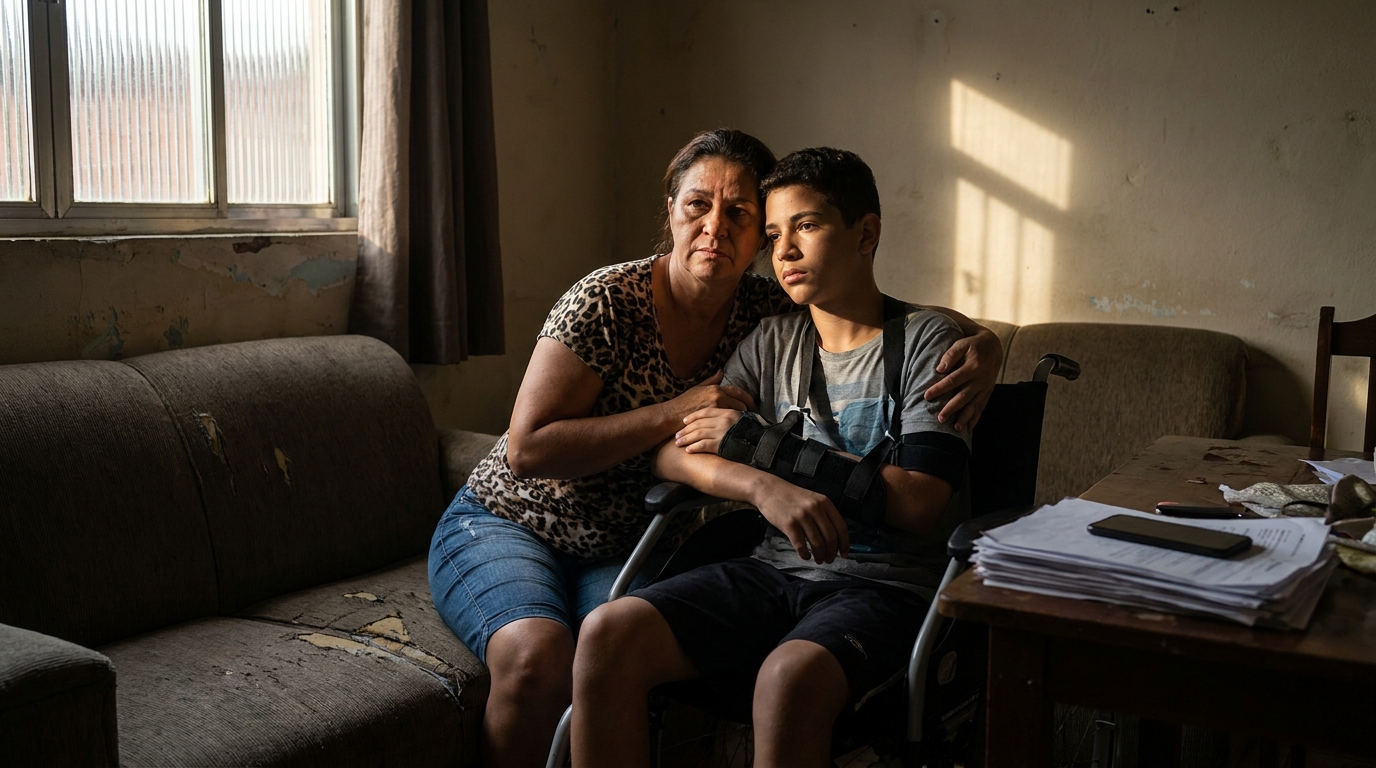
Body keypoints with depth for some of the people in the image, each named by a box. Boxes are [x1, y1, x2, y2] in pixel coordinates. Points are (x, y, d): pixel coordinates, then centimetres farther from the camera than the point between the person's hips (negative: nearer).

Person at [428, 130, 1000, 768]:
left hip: (620, 550, 3)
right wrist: (673, 413, -25)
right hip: (505, 525, -3)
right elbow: (527, 448, -19)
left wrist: (980, 343, -21)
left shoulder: (766, 315, -5)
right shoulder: (609, 301, -17)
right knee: (539, 657, -33)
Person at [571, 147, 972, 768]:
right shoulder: (771, 342, 15)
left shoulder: (927, 340, 1)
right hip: (775, 571, 5)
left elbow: (919, 503, -11)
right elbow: (670, 454, 5)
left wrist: (756, 444, -9)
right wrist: (764, 486, -18)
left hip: (886, 584, -4)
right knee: (608, 635, -21)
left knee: (788, 678, -37)